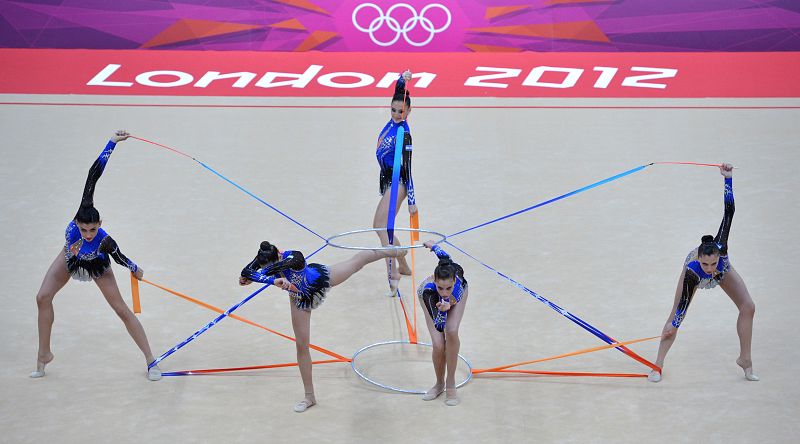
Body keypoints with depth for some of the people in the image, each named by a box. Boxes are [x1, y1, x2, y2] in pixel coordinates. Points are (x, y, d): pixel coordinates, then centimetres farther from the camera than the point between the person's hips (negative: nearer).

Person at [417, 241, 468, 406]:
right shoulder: (429, 290, -48)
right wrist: (442, 310, -78)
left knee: (451, 332, -23)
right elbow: (438, 326, -57)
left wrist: (433, 245, 1)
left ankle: (451, 384, -6)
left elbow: (444, 256, -20)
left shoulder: (455, 275, -44)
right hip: (432, 298, -1)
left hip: (458, 293, 1)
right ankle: (439, 384, 15)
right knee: (438, 345, -14)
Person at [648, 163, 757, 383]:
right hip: (693, 273, -3)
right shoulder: (693, 272, -46)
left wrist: (728, 178, -48)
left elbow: (729, 211, -44)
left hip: (724, 271, 3)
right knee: (676, 313, -6)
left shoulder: (720, 248, -45)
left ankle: (745, 359, 12)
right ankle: (659, 364, 6)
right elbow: (683, 303, -31)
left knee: (748, 307, -4)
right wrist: (674, 325, -20)